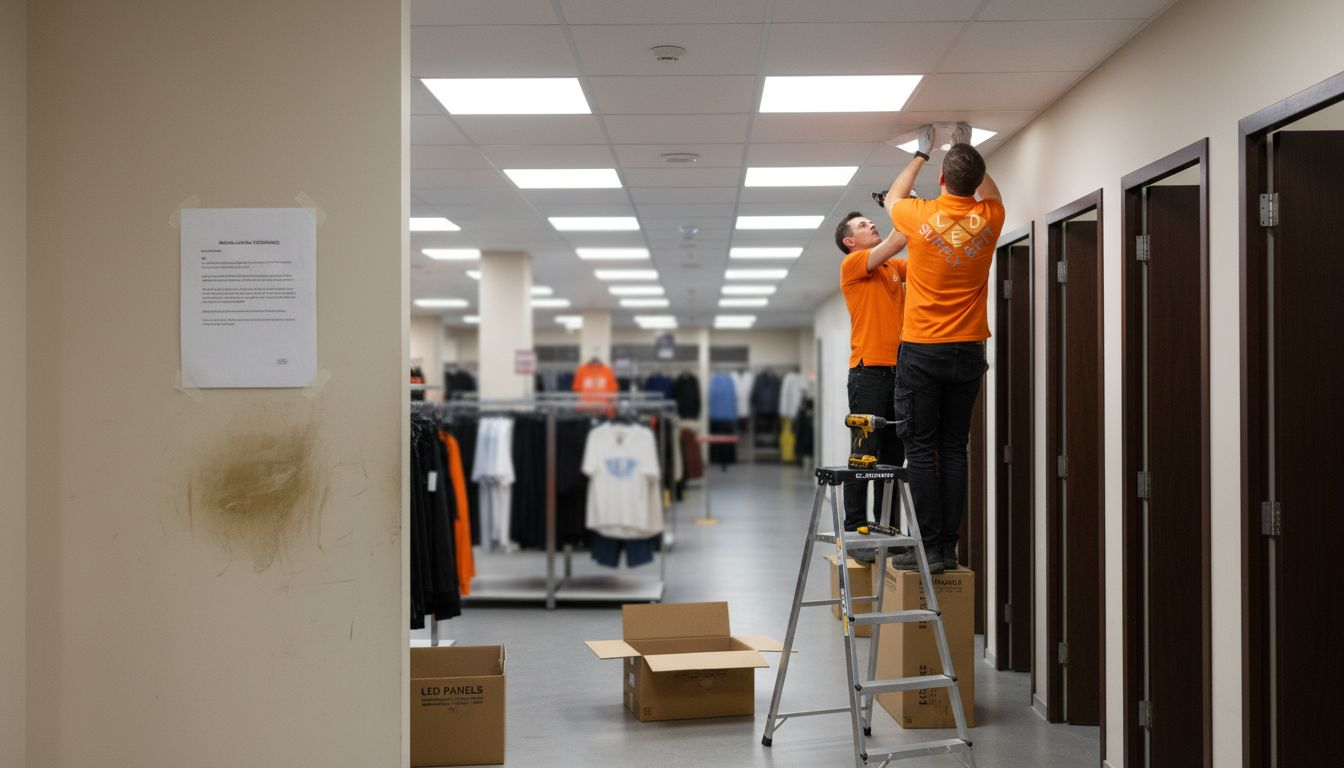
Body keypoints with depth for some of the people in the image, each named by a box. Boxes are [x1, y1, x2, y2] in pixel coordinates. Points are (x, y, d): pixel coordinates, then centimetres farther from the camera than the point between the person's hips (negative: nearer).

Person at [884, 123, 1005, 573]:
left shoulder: (920, 217, -9)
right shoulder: (988, 219, -2)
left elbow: (893, 197, 16)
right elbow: (990, 193, 25)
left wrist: (922, 154, 27)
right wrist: (967, 150, 31)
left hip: (921, 351, -3)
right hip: (968, 351, 3)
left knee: (921, 450, -2)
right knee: (954, 449, 7)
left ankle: (928, 548, -5)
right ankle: (948, 547, 8)